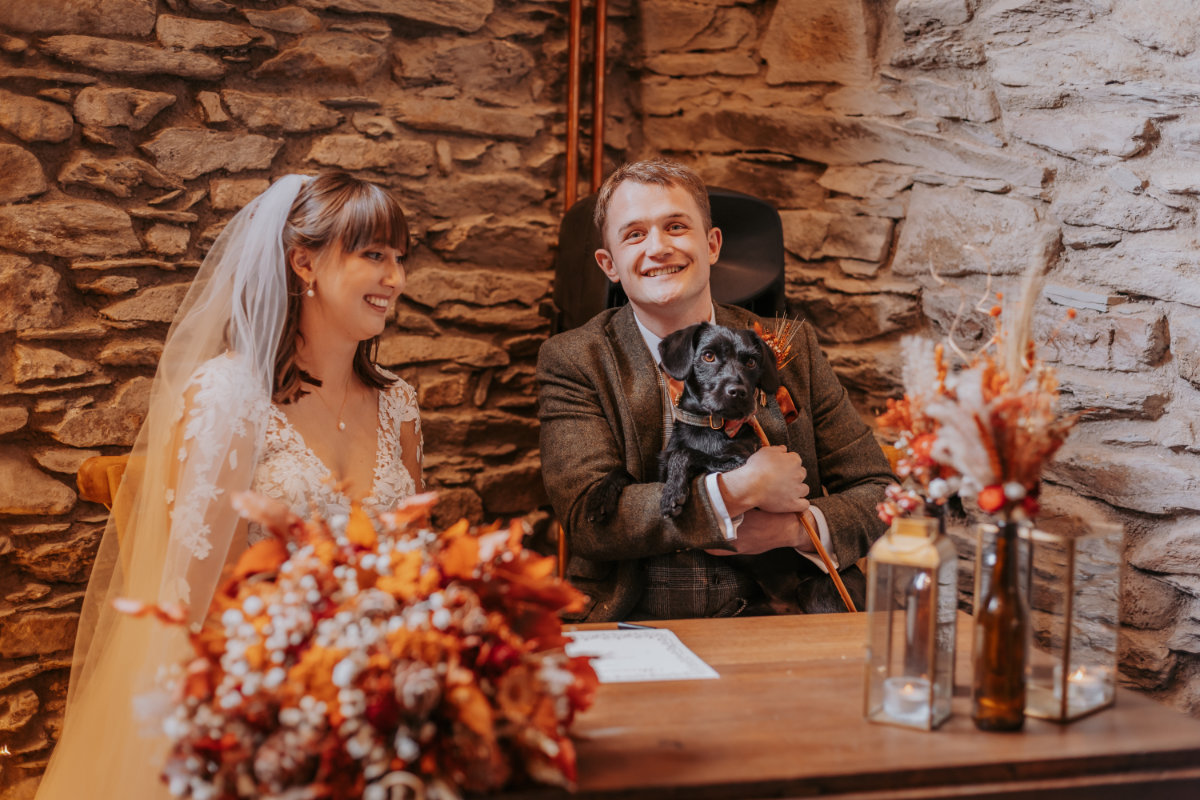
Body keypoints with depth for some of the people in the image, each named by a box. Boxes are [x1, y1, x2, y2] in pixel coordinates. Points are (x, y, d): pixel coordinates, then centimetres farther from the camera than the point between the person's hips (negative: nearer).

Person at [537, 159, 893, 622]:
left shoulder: (788, 349, 8)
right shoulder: (574, 362, 2)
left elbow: (881, 495, 11)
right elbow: (587, 517, -11)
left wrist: (800, 526, -10)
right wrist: (740, 490, -16)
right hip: (631, 630, -2)